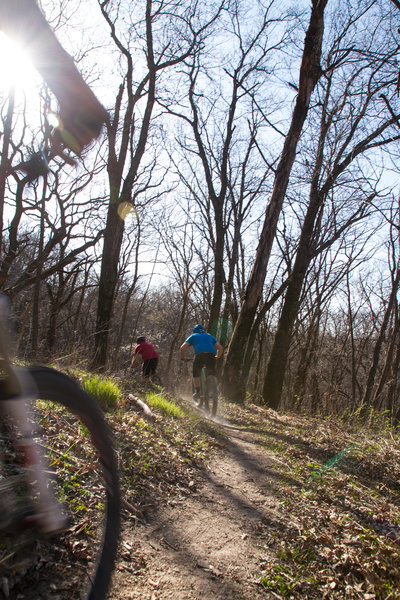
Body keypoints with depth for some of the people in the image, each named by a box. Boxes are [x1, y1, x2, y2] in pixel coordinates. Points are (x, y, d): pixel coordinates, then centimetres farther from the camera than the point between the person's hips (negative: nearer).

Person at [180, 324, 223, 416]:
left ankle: (197, 392, 6)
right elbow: (220, 348, 24)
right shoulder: (209, 336, 33)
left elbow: (183, 347, 14)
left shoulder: (193, 336, 26)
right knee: (211, 374, 14)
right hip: (211, 355, 2)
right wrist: (217, 357, 38)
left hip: (199, 355, -2)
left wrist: (183, 357, 28)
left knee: (196, 374, 15)